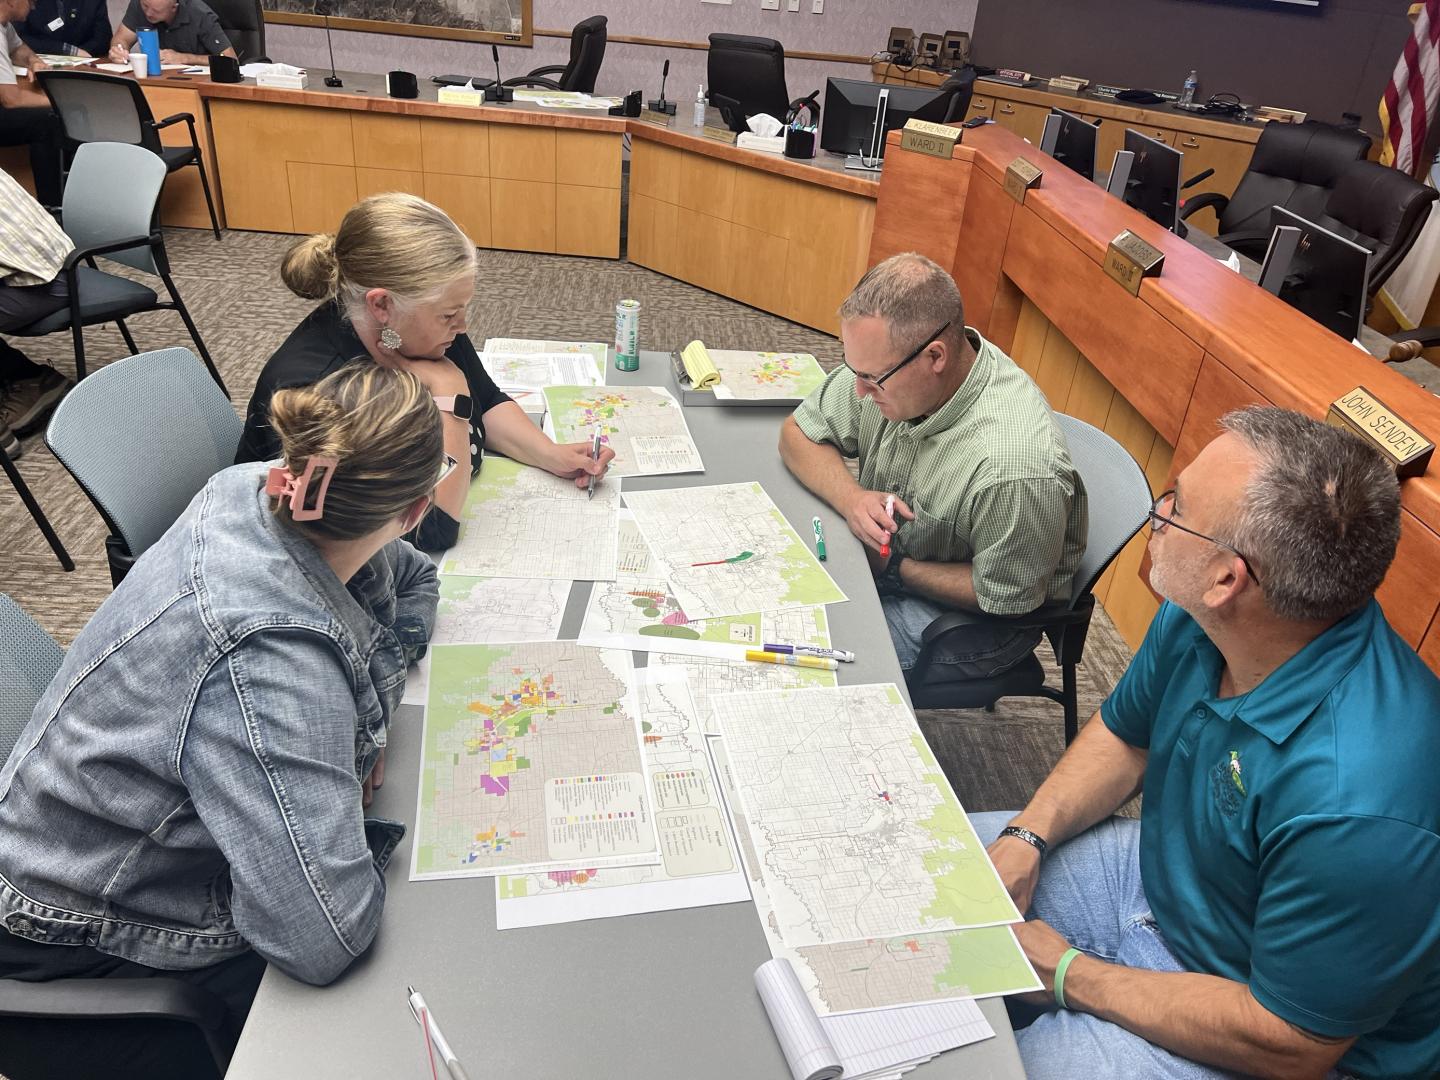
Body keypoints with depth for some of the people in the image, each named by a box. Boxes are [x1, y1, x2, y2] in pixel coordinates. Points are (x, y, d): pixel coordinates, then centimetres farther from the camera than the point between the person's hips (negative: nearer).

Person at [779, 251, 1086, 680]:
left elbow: (1004, 597, -22)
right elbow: (798, 433, -3)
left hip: (970, 615, -6)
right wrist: (851, 496, -22)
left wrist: (894, 568, -20)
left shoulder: (1015, 468, -36)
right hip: (883, 552, 7)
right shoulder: (884, 362, -16)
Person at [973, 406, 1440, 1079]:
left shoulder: (1354, 801, -39)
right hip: (1158, 869, 7)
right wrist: (1026, 836, -10)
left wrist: (1067, 973, -19)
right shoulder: (1196, 621, -15)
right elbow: (1124, 737, 6)